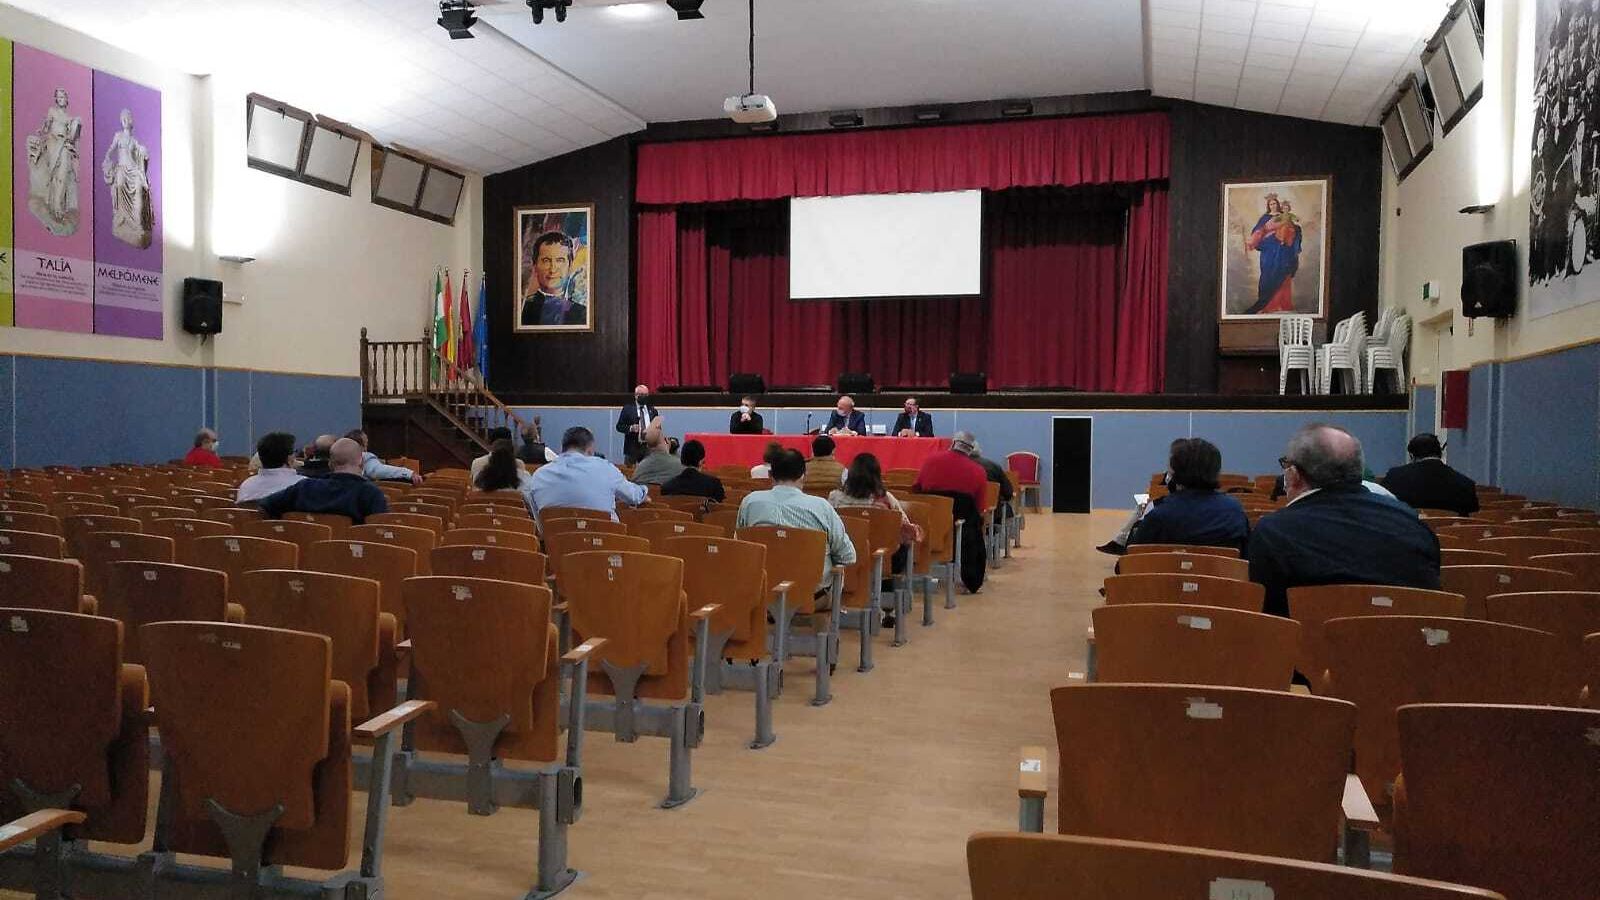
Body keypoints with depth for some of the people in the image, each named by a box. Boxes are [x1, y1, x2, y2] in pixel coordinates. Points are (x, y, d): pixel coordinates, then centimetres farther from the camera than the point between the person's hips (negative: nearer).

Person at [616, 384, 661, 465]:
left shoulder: (653, 411, 13)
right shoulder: (627, 409, 4)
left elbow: (657, 428, 13)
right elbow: (619, 426, 1)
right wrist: (630, 428, -17)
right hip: (632, 448, -2)